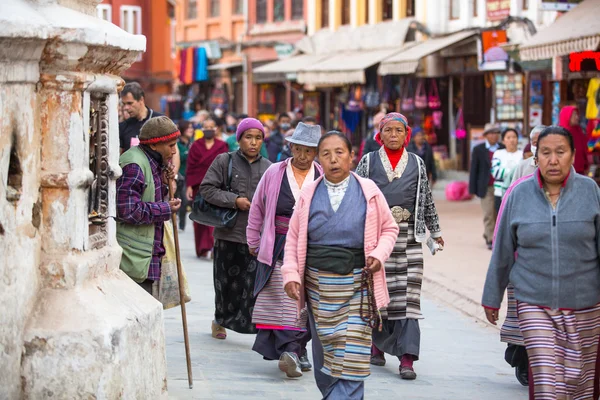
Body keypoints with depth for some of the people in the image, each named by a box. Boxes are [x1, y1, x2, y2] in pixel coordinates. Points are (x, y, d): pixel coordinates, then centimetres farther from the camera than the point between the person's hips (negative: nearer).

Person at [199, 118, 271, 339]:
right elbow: (207, 188, -4)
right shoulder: (224, 161, 0)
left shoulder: (268, 167, 7)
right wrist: (234, 200, -12)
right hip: (229, 233, -1)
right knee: (228, 281, 11)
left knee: (256, 282, -8)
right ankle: (220, 320, 33)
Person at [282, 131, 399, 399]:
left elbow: (389, 228, 9)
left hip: (357, 288, -2)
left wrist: (379, 255, -10)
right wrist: (291, 274, -6)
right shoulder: (309, 194, 3)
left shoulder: (369, 192, 0)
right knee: (324, 355, 10)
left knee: (351, 358, -8)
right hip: (318, 286, 2)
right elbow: (293, 238, 6)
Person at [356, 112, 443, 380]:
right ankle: (378, 343, 27)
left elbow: (426, 199, 18)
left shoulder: (417, 164, 11)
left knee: (407, 297, -7)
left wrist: (435, 230, 22)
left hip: (408, 237, 1)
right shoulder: (368, 162, 7)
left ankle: (407, 358, -9)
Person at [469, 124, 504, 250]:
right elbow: (473, 169, 3)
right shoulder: (478, 149, 3)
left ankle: (488, 234, 22)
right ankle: (491, 240, 4)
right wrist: (472, 189, -1)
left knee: (498, 214, 4)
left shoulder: (504, 149, 5)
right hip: (486, 187, -2)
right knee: (489, 214, -4)